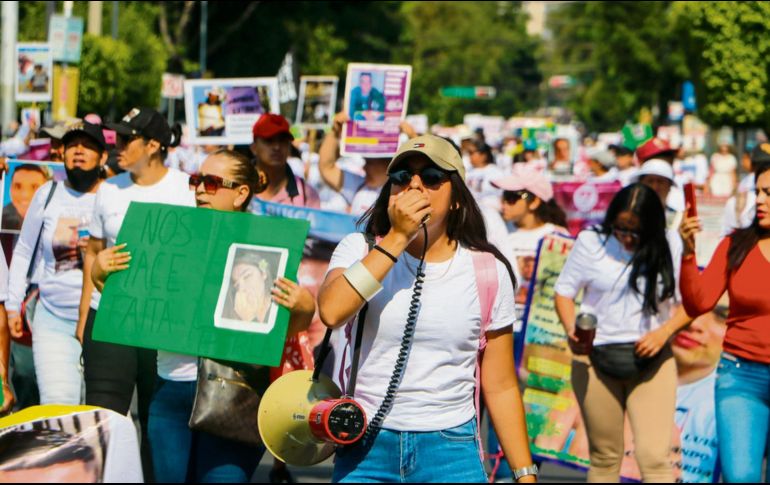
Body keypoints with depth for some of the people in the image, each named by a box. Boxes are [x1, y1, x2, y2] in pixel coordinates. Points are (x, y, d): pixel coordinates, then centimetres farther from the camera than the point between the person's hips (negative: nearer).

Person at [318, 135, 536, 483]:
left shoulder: (488, 271, 3)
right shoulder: (361, 249, 2)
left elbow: (500, 386, 6)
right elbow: (331, 312, -21)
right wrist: (397, 238, -18)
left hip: (451, 453, 0)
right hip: (366, 452, 0)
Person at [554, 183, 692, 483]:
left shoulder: (667, 249, -2)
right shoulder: (591, 242, -1)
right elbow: (564, 292, 4)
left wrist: (666, 331, -14)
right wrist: (571, 330, -14)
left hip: (650, 361, -1)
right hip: (596, 360, 1)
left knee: (655, 457, -12)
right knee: (604, 457, 11)